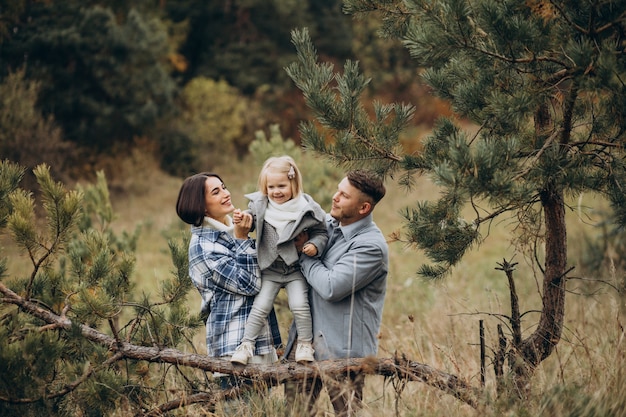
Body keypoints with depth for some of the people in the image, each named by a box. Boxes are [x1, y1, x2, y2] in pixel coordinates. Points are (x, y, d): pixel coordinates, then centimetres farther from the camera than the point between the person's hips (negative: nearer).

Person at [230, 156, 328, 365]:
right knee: (260, 306, -2)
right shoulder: (259, 205, -5)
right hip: (270, 270, 2)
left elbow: (320, 232, -1)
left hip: (296, 269, -1)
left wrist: (315, 245, -20)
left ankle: (306, 344, 9)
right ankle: (246, 345, 8)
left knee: (299, 305, -10)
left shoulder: (305, 208, -10)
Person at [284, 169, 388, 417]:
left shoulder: (371, 246, -17)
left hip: (342, 348, -7)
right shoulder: (327, 223, 7)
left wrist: (304, 254, -10)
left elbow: (331, 287, -24)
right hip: (307, 334, 8)